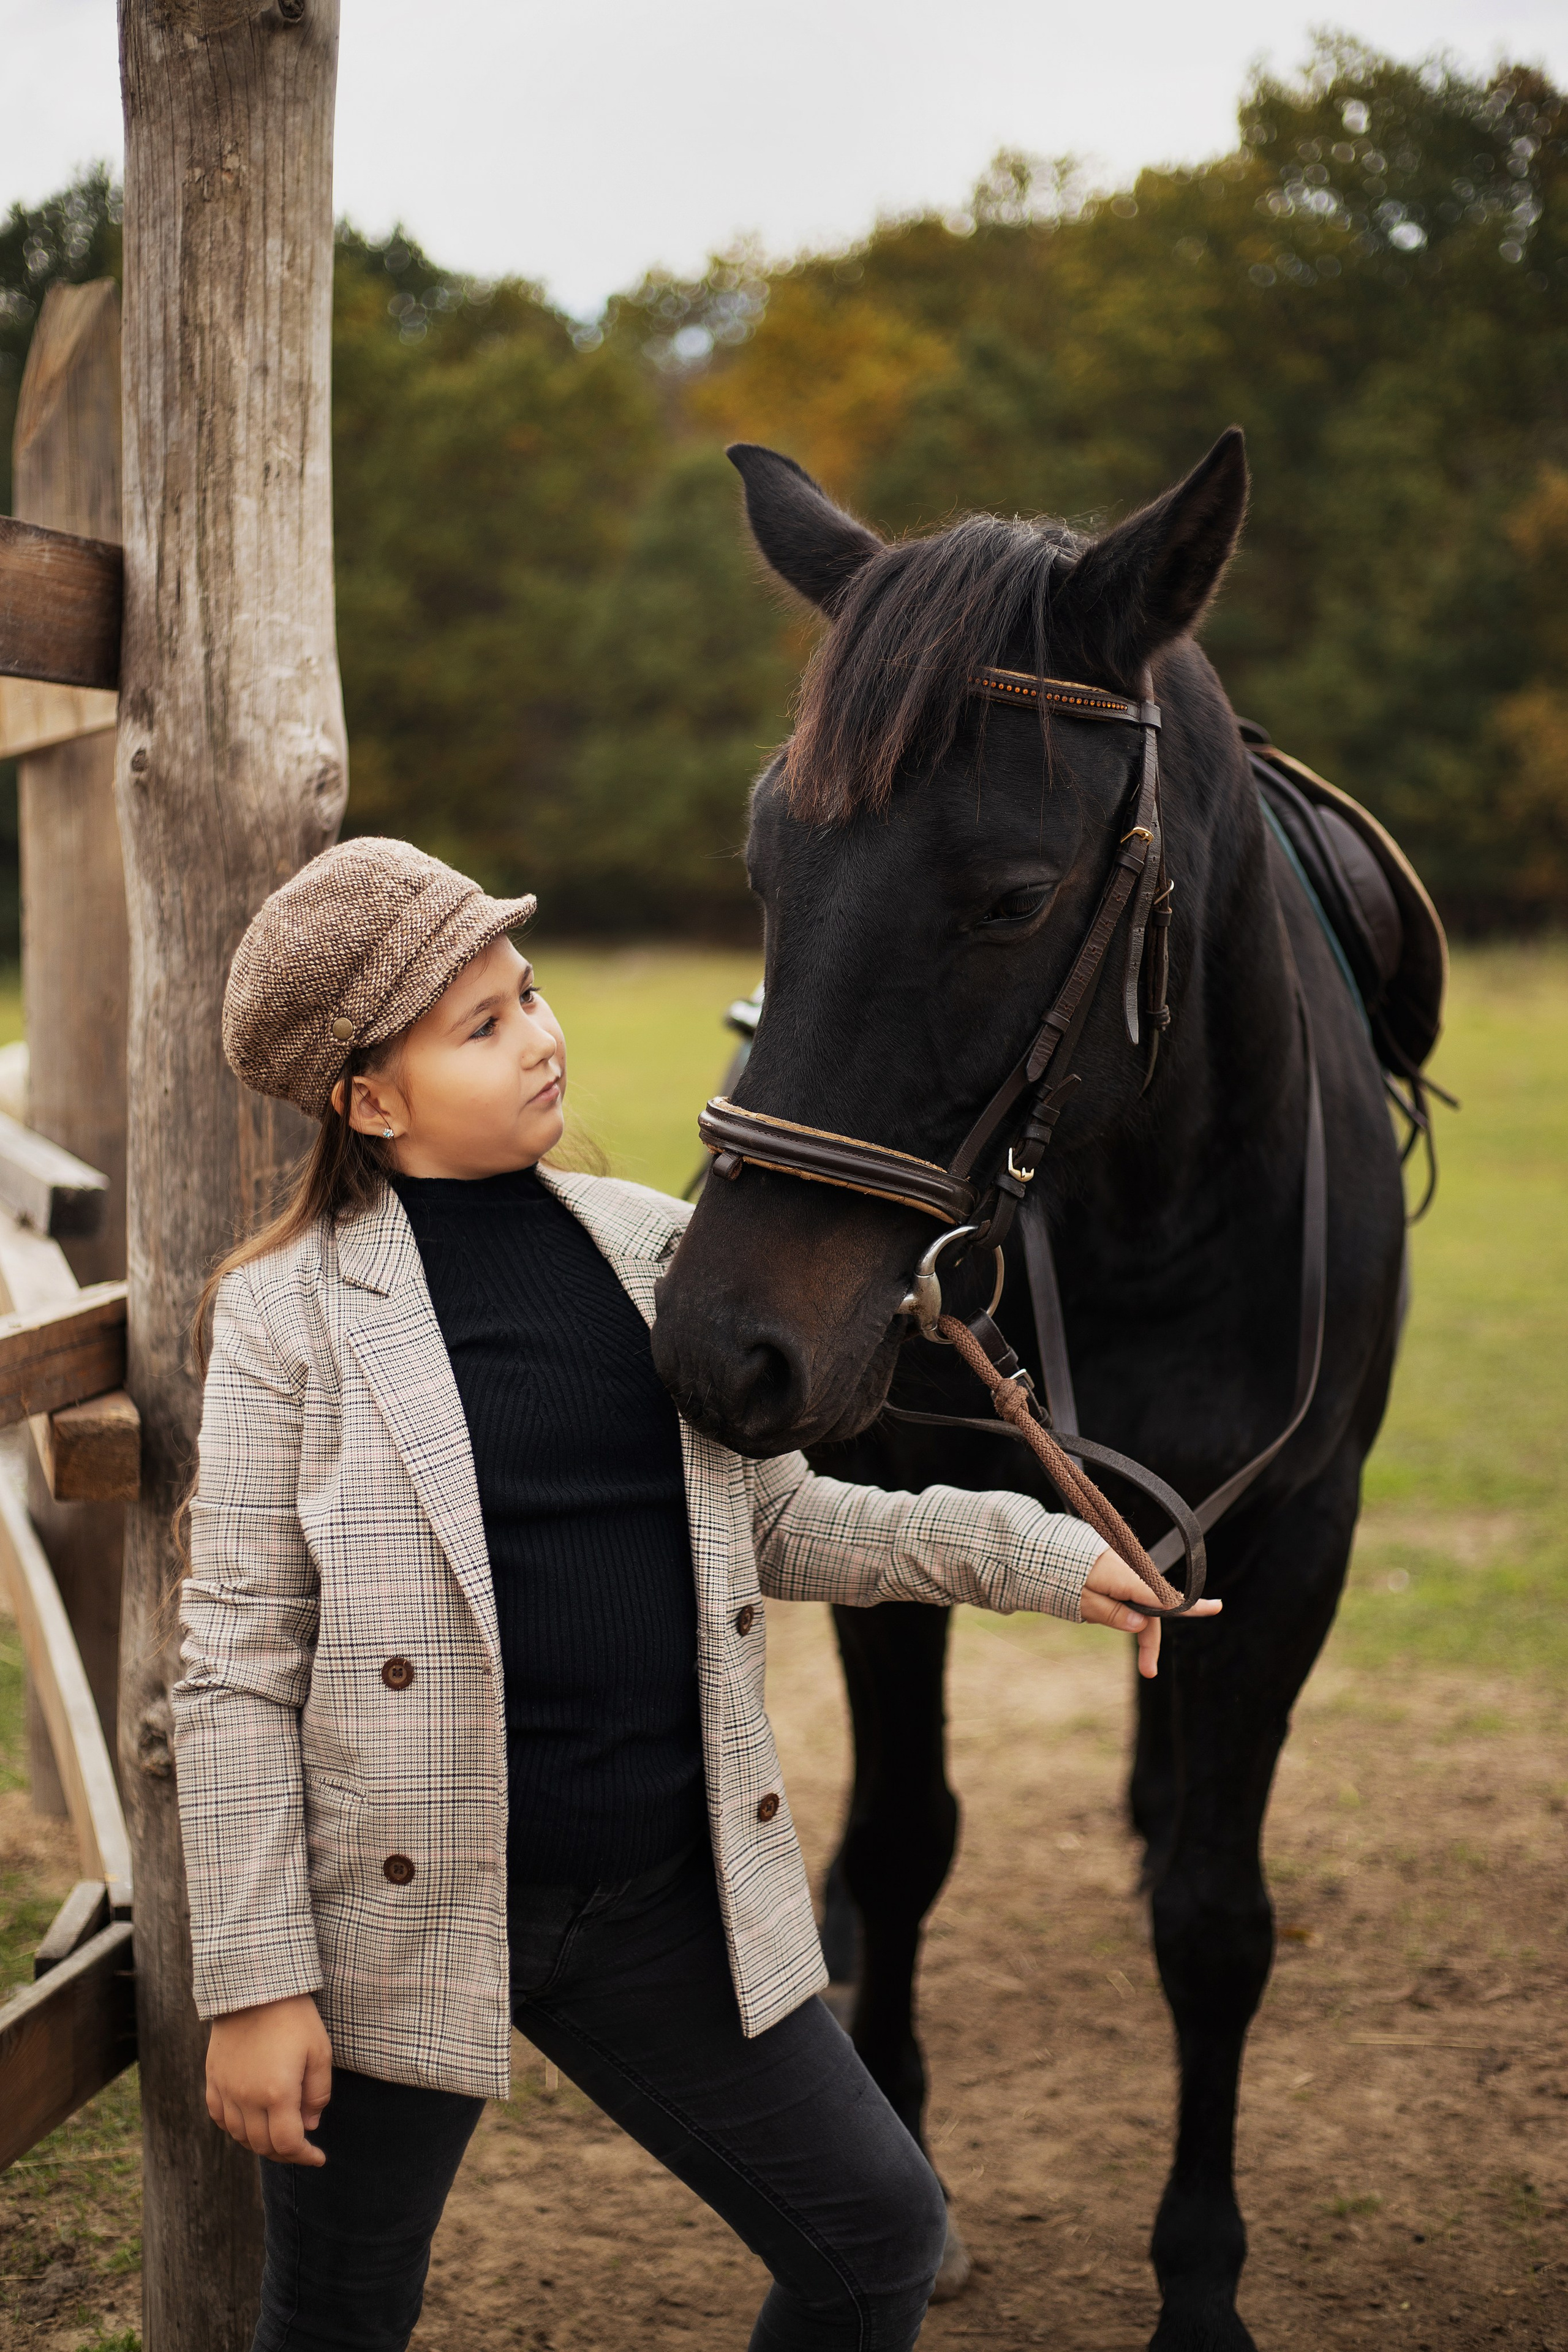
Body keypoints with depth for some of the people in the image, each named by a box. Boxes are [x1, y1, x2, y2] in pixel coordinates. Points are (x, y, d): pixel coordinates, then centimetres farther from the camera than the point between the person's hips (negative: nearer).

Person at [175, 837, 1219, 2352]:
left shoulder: (653, 1250, 5)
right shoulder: (291, 1313, -9)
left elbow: (772, 1527, 16)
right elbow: (235, 1668, -9)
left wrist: (1033, 1554, 8)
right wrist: (254, 1983, -12)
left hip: (664, 1903, 4)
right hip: (399, 1915, -4)